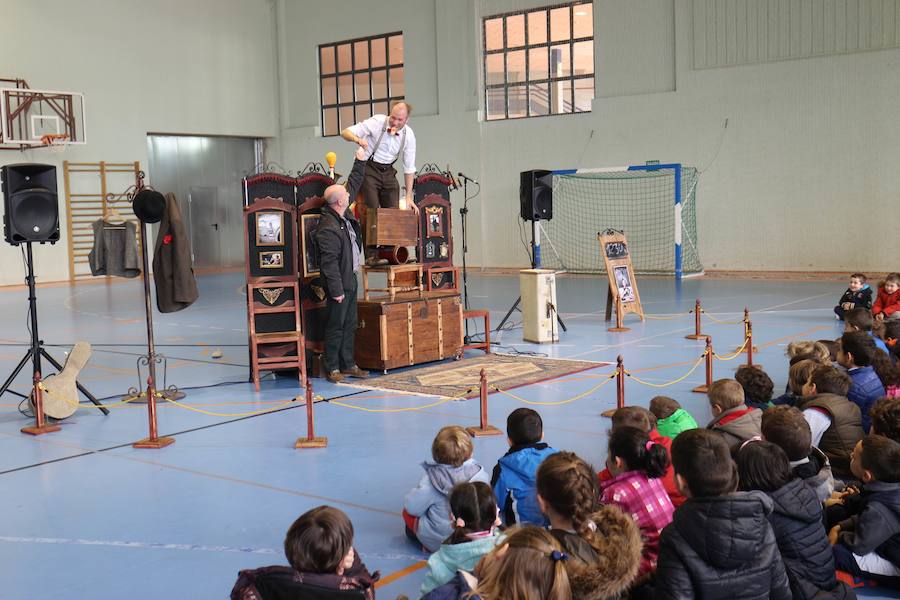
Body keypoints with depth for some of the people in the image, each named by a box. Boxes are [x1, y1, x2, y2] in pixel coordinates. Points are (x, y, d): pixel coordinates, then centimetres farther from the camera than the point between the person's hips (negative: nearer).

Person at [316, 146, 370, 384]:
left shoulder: (344, 214, 5)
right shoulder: (327, 228, -23)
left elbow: (354, 184, 20)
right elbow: (329, 263, -24)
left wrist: (360, 161, 20)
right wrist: (336, 290, -23)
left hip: (350, 280, 10)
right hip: (339, 284, -10)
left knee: (350, 325, 14)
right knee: (336, 327, -1)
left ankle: (348, 364, 22)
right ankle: (332, 368, 7)